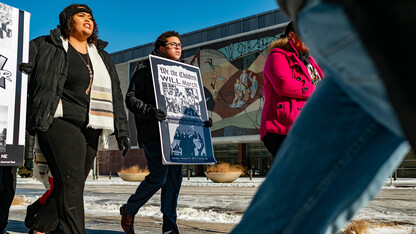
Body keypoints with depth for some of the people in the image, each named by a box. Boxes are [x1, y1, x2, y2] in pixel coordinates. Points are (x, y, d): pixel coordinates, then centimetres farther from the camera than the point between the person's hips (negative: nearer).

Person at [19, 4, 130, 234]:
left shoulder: (102, 57, 20)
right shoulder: (46, 47, 6)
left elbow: (115, 96, 18)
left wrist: (122, 131, 13)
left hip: (89, 130, 6)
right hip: (59, 123, -5)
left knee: (71, 186, 7)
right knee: (71, 181, -18)